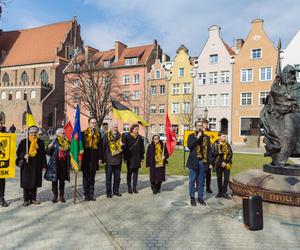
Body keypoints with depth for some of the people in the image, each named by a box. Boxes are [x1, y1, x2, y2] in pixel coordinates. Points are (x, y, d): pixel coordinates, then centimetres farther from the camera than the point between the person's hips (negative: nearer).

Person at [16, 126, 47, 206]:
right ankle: (26, 200, 14)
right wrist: (24, 156, -21)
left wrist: (44, 165, 4)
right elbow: (18, 152, 0)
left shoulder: (40, 142, 6)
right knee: (26, 182, 2)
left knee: (35, 182, 9)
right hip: (26, 165, -2)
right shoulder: (24, 142, -1)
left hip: (37, 166, 2)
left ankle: (33, 198, 21)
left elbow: (43, 154, 8)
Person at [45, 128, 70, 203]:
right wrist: (49, 148, -25)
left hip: (64, 164, 3)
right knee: (55, 180, 4)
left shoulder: (67, 142, 5)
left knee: (62, 180, 9)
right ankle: (55, 196, 16)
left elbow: (69, 153, 13)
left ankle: (61, 196, 18)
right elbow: (48, 152, -6)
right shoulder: (54, 142, -6)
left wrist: (69, 164, 9)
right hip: (55, 164, -3)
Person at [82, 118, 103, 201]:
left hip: (94, 159, 3)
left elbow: (100, 147, 8)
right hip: (86, 159, -3)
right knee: (86, 177, 6)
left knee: (92, 178, 10)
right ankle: (86, 195, 15)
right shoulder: (83, 133, -1)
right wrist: (81, 158, -7)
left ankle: (91, 194, 18)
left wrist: (100, 158, 2)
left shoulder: (98, 134, 10)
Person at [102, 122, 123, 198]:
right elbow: (103, 148, -2)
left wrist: (122, 145, -8)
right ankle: (108, 192, 15)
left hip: (118, 160, 4)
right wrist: (104, 159, -7)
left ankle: (116, 191, 24)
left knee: (117, 177, 10)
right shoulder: (107, 135, -1)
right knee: (108, 177, 4)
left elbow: (122, 147, 17)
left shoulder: (120, 136, 10)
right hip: (109, 160, -3)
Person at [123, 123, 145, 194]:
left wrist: (142, 157, 7)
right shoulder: (127, 137, -5)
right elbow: (125, 148, -6)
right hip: (130, 158, -3)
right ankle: (129, 187, 16)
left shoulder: (140, 137, 6)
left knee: (136, 172, 7)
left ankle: (134, 187, 16)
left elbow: (142, 148, 10)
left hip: (137, 158, 3)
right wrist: (125, 158, -9)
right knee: (129, 173, 5)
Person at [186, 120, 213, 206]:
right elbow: (189, 146, -14)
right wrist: (197, 137, -16)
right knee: (192, 180, 3)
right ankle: (192, 198, 15)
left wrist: (210, 163, 4)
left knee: (201, 181, 9)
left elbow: (209, 150, 9)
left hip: (203, 162, 2)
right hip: (194, 161, -2)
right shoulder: (191, 136, 3)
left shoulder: (206, 137, 10)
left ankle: (200, 197, 21)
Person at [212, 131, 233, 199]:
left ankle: (224, 192, 10)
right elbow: (212, 153, -6)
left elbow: (230, 154, -2)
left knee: (226, 178, -2)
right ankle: (220, 192, 22)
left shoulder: (227, 144, 3)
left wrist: (225, 162, -11)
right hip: (218, 164, -1)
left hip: (226, 164, 1)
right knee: (219, 178, 9)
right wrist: (219, 152, -23)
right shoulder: (215, 144, -1)